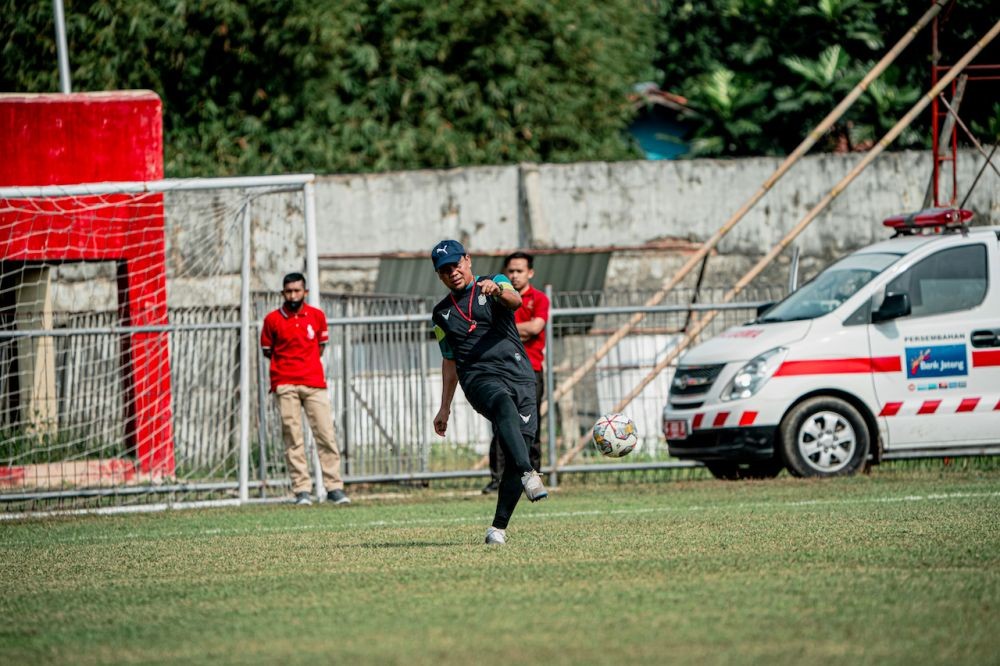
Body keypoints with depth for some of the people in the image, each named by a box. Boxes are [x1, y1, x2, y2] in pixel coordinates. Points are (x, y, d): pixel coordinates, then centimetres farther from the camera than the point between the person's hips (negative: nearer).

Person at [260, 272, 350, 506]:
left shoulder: (317, 316, 8)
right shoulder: (272, 320, 2)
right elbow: (267, 350, 13)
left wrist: (306, 363, 12)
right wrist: (288, 362, 10)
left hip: (314, 383, 1)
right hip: (285, 385, -1)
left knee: (326, 434, -4)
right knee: (292, 438, -4)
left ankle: (334, 487, -1)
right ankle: (301, 490, -3)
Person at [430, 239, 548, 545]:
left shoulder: (495, 283, 12)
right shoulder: (442, 314, 21)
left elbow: (515, 301, -11)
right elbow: (450, 360, 29)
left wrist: (497, 290, -34)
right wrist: (445, 407, 25)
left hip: (520, 375, 1)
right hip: (480, 379, -1)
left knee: (521, 445, -10)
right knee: (505, 405, -36)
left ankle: (499, 527, -1)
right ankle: (528, 474, -55)